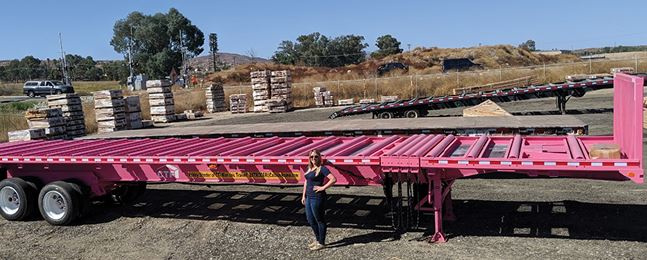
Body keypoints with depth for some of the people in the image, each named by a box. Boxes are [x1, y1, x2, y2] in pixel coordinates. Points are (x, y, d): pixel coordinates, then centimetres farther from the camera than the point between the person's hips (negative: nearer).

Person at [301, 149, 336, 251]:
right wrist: (304, 195, 15)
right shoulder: (310, 168, 11)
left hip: (317, 197, -9)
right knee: (310, 220, 17)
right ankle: (318, 240, 33)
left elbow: (333, 179, -22)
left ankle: (321, 243, 16)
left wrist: (323, 187, -18)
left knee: (319, 220, 4)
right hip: (309, 197, 9)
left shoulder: (322, 168, -13)